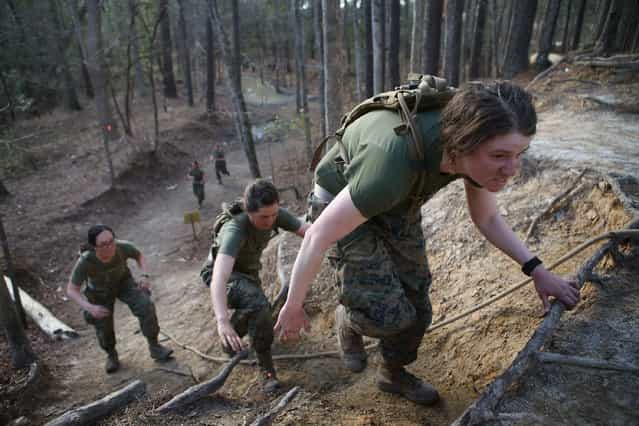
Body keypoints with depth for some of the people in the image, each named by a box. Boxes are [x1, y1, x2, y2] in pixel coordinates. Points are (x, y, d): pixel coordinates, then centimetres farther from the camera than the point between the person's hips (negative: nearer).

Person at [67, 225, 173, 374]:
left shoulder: (123, 247, -34)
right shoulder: (85, 261, -37)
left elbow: (139, 256, -10)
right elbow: (71, 290, -27)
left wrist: (145, 276, -26)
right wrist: (89, 308, -41)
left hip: (123, 282, 0)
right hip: (100, 292, 0)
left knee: (146, 307, -20)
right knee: (104, 328, 3)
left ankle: (154, 347, -3)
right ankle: (111, 355, 35)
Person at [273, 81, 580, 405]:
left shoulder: (474, 144, -23)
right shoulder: (397, 162, -44)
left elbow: (487, 219, -2)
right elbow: (318, 236, -32)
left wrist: (536, 270, -12)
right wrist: (293, 307, -19)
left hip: (397, 203, 6)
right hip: (341, 201, -5)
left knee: (416, 309, 9)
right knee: (388, 314, -17)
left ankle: (393, 375, 38)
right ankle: (348, 320, 19)